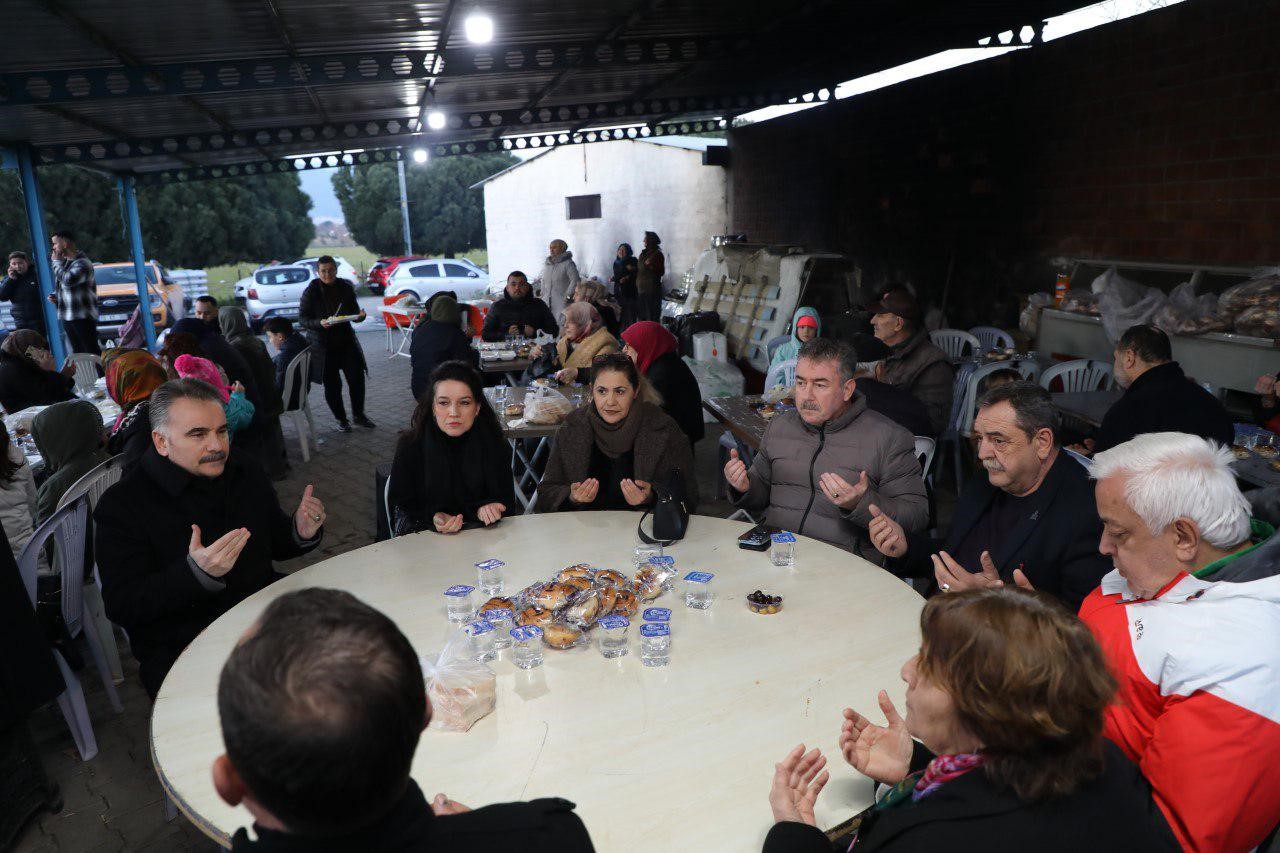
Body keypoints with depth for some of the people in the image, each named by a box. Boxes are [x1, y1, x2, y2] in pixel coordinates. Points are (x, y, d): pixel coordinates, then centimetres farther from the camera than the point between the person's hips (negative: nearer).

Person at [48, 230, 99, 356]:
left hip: (83, 316, -9)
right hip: (67, 317, 9)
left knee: (92, 352, -11)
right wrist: (55, 296, 8)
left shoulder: (82, 263, -12)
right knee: (78, 353, 12)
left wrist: (56, 261, -11)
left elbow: (68, 280, -26)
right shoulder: (64, 261, 16)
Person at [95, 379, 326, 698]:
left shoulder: (247, 473, 9)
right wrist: (197, 573, -29)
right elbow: (121, 607, -13)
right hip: (180, 654, -5)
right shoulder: (122, 505, -7)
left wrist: (301, 533, -3)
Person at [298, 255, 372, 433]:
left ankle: (358, 415, 19)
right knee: (332, 384, 2)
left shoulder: (346, 288, 2)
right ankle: (341, 419, 17)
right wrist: (320, 323, -24)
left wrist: (360, 316, -14)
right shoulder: (311, 292, -7)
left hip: (346, 339, 3)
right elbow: (302, 319, -6)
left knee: (357, 377, 0)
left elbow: (354, 312, 10)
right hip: (322, 343, -3)